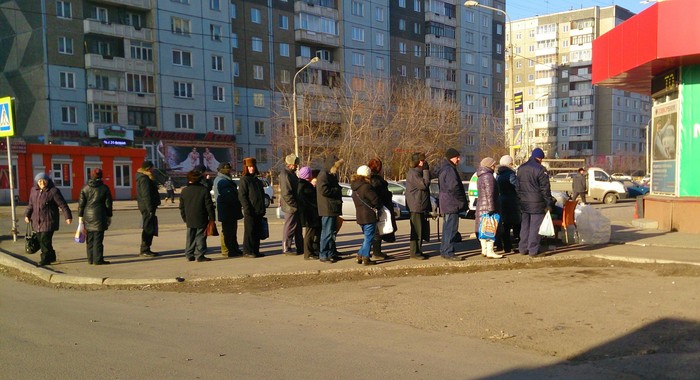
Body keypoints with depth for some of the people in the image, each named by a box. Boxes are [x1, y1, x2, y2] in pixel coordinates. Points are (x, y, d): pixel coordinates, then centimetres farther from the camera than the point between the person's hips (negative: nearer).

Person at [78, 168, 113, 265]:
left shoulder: (85, 188, 5)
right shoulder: (104, 188, -2)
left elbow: (81, 203, 5)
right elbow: (108, 204, 0)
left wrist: (80, 216, 10)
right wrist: (109, 216, 8)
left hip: (87, 216, 3)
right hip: (99, 216, -3)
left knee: (90, 239, 11)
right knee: (98, 239, -3)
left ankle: (91, 259, 16)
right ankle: (98, 259, -3)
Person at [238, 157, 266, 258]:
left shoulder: (257, 180, 18)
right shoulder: (244, 179, -4)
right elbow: (242, 196, -11)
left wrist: (263, 209, 14)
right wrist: (247, 208, -18)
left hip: (258, 211, 7)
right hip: (250, 212, -7)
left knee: (257, 231, 9)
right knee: (249, 231, -3)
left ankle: (255, 250, 16)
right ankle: (247, 251, 3)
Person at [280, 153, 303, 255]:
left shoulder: (292, 174, 16)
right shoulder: (285, 175, -16)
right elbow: (286, 193, -22)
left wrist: (299, 205, 17)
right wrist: (294, 205, -20)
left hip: (296, 206, 10)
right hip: (291, 207, -10)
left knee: (298, 227, 13)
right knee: (290, 227, -2)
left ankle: (300, 248, 20)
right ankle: (286, 248, 6)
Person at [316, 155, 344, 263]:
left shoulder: (331, 175, 19)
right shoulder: (323, 175, -13)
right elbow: (324, 190, -23)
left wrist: (338, 189, 7)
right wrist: (337, 190, -12)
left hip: (333, 208, 10)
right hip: (327, 209, -10)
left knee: (333, 231, 16)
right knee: (327, 232, -8)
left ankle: (331, 252, 25)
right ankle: (323, 255, -3)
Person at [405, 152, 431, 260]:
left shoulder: (419, 172, 19)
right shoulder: (413, 173, -14)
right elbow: (424, 184, -22)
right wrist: (426, 170, -17)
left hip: (422, 207, 10)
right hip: (415, 207, -10)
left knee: (422, 230, 13)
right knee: (416, 230, -6)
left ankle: (418, 250, 20)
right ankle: (414, 252, -1)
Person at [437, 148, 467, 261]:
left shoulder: (444, 169, 18)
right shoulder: (449, 170, -16)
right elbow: (454, 187, -23)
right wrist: (463, 201, -11)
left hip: (446, 204, 11)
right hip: (452, 204, -11)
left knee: (447, 228, 16)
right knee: (451, 228, -8)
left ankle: (444, 251, 22)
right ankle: (448, 253, -7)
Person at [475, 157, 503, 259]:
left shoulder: (480, 177, 17)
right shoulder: (489, 176, -15)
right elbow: (490, 194, -20)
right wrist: (491, 208, -22)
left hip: (481, 206, 10)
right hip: (488, 206, -10)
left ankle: (484, 250, 19)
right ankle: (490, 252, -8)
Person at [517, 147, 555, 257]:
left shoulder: (521, 168, 11)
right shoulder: (540, 169, -12)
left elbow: (518, 186, 15)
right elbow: (545, 188, -11)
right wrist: (549, 203, -6)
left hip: (523, 203, 7)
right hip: (537, 203, -7)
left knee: (524, 226, 13)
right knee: (535, 227, -2)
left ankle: (523, 248, 17)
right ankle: (533, 250, 0)